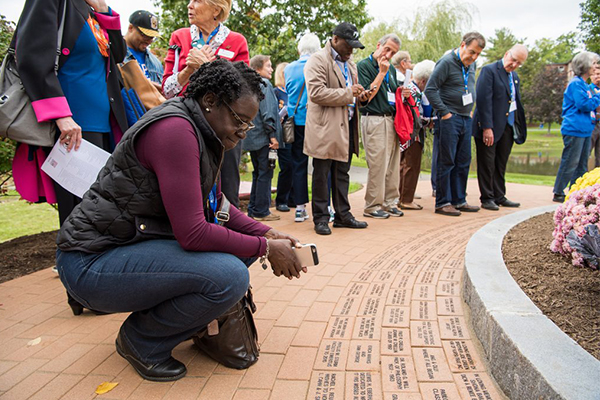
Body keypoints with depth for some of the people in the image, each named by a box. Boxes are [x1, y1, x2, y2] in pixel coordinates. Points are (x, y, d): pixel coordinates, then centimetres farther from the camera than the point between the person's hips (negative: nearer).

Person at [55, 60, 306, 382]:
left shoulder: (203, 134, 8)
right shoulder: (174, 129, -23)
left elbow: (218, 207, 14)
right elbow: (193, 233, -27)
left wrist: (267, 234, 1)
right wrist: (265, 249, -16)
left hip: (141, 240, 10)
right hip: (93, 261, -10)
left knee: (246, 240, 3)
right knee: (229, 276, -27)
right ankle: (141, 340, -1)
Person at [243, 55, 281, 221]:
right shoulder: (264, 85, -10)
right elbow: (267, 112, -17)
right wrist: (273, 135, -16)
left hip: (252, 137, 9)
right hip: (263, 138, -9)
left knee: (258, 173, 15)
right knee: (265, 174, -2)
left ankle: (253, 209, 20)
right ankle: (261, 211, 2)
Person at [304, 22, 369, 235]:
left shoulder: (349, 63, 21)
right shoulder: (318, 60, -7)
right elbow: (316, 93, -19)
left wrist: (359, 94, 7)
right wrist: (348, 93, -18)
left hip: (346, 126, 8)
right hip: (325, 127, -8)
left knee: (342, 173, 12)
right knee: (322, 175, 0)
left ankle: (342, 214, 21)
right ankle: (321, 218, 8)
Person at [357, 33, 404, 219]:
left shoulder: (391, 69, 20)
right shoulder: (364, 66, -3)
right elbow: (366, 97, -13)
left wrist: (402, 93, 7)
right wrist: (381, 73, -12)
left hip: (391, 119, 7)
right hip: (373, 119, -7)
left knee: (392, 164, 7)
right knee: (377, 165, -8)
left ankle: (389, 202, 16)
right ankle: (372, 206, 2)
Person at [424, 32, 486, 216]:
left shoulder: (471, 64, 14)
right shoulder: (447, 62, -10)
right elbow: (430, 89, -14)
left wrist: (470, 110, 14)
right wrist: (444, 112, -15)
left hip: (466, 118, 8)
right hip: (451, 118, -8)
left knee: (463, 162, 10)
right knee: (447, 162, -4)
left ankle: (459, 200, 19)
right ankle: (442, 203, 3)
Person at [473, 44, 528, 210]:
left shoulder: (515, 77, 16)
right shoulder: (489, 70, -8)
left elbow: (517, 102, 20)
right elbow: (484, 100, -16)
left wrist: (519, 125, 8)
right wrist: (487, 127, -21)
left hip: (508, 126, 7)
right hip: (490, 127, -7)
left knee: (501, 165, 13)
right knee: (487, 165, 1)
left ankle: (499, 197, 21)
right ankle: (487, 198, 10)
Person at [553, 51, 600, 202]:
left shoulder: (584, 85, 18)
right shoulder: (576, 83, -11)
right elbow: (584, 105, -18)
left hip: (584, 130, 10)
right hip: (575, 129, -10)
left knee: (582, 165, 11)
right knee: (570, 163, -6)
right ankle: (558, 193, 2)